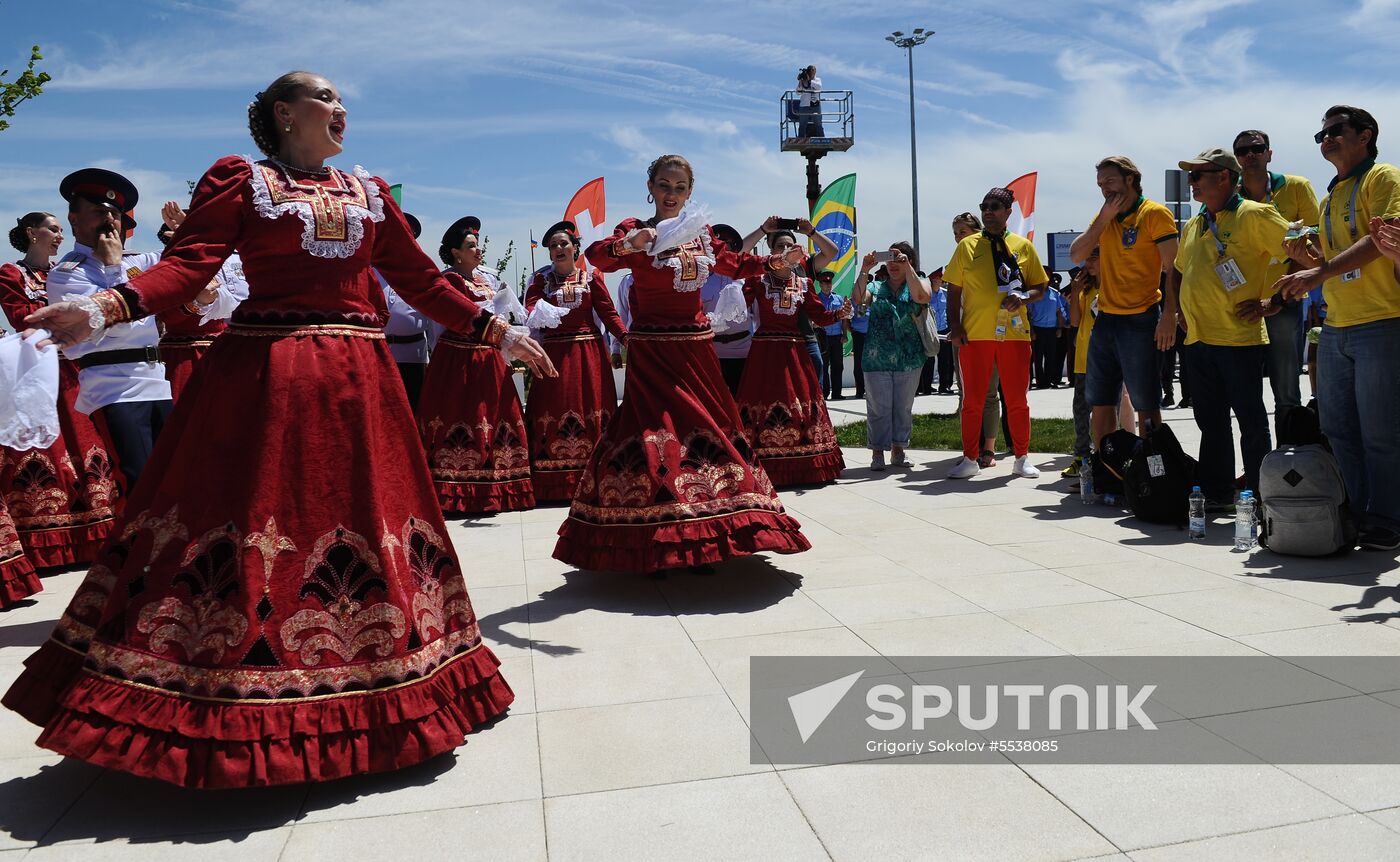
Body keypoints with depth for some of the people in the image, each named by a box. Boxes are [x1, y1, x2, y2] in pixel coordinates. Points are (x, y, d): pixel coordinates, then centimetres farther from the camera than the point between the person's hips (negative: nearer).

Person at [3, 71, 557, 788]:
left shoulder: (369, 193, 18)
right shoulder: (238, 179, 7)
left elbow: (422, 282, 17)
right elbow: (187, 267, -5)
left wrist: (497, 331, 13)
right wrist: (106, 307, -22)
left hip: (358, 383, 4)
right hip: (262, 378, -3)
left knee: (367, 526, 4)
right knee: (246, 524, -3)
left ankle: (359, 704, 18)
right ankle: (226, 713, 11)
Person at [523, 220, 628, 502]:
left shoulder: (591, 276, 9)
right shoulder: (540, 280, 12)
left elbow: (608, 312, 2)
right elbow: (530, 308, -3)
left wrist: (625, 337, -13)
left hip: (589, 352, 0)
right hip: (554, 353, 1)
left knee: (592, 407, -4)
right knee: (552, 411, -5)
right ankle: (553, 484, -2)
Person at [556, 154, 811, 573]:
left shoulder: (701, 233, 12)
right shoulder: (635, 229, -3)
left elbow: (734, 264, 26)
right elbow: (597, 256, -21)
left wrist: (776, 262, 13)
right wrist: (628, 244, -40)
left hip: (696, 345, 6)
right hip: (651, 347, -5)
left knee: (710, 429, 7)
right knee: (656, 434, -9)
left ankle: (701, 538, 19)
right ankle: (652, 544, 0)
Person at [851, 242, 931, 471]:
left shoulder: (918, 283, 9)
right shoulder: (876, 287, 11)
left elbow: (923, 297, -15)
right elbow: (857, 299, -9)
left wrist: (907, 267, -20)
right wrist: (864, 270, -18)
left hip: (909, 359, 1)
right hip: (877, 358, 0)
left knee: (903, 407, 7)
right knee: (878, 407, -1)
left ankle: (898, 450, 17)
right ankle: (877, 452, 5)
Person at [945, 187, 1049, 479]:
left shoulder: (1023, 246, 8)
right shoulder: (967, 246, 7)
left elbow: (1040, 287, 12)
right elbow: (954, 290, 7)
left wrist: (1024, 298, -10)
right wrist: (954, 324, -4)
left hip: (1014, 332, 1)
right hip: (975, 334, 0)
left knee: (1017, 398, 6)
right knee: (973, 398, 3)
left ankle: (1021, 458, 18)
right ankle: (970, 459, 12)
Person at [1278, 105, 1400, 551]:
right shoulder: (1329, 199, 21)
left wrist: (1320, 271, -24)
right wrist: (1307, 257, 5)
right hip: (1335, 328, 7)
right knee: (1337, 428, 8)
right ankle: (1354, 515, 18)